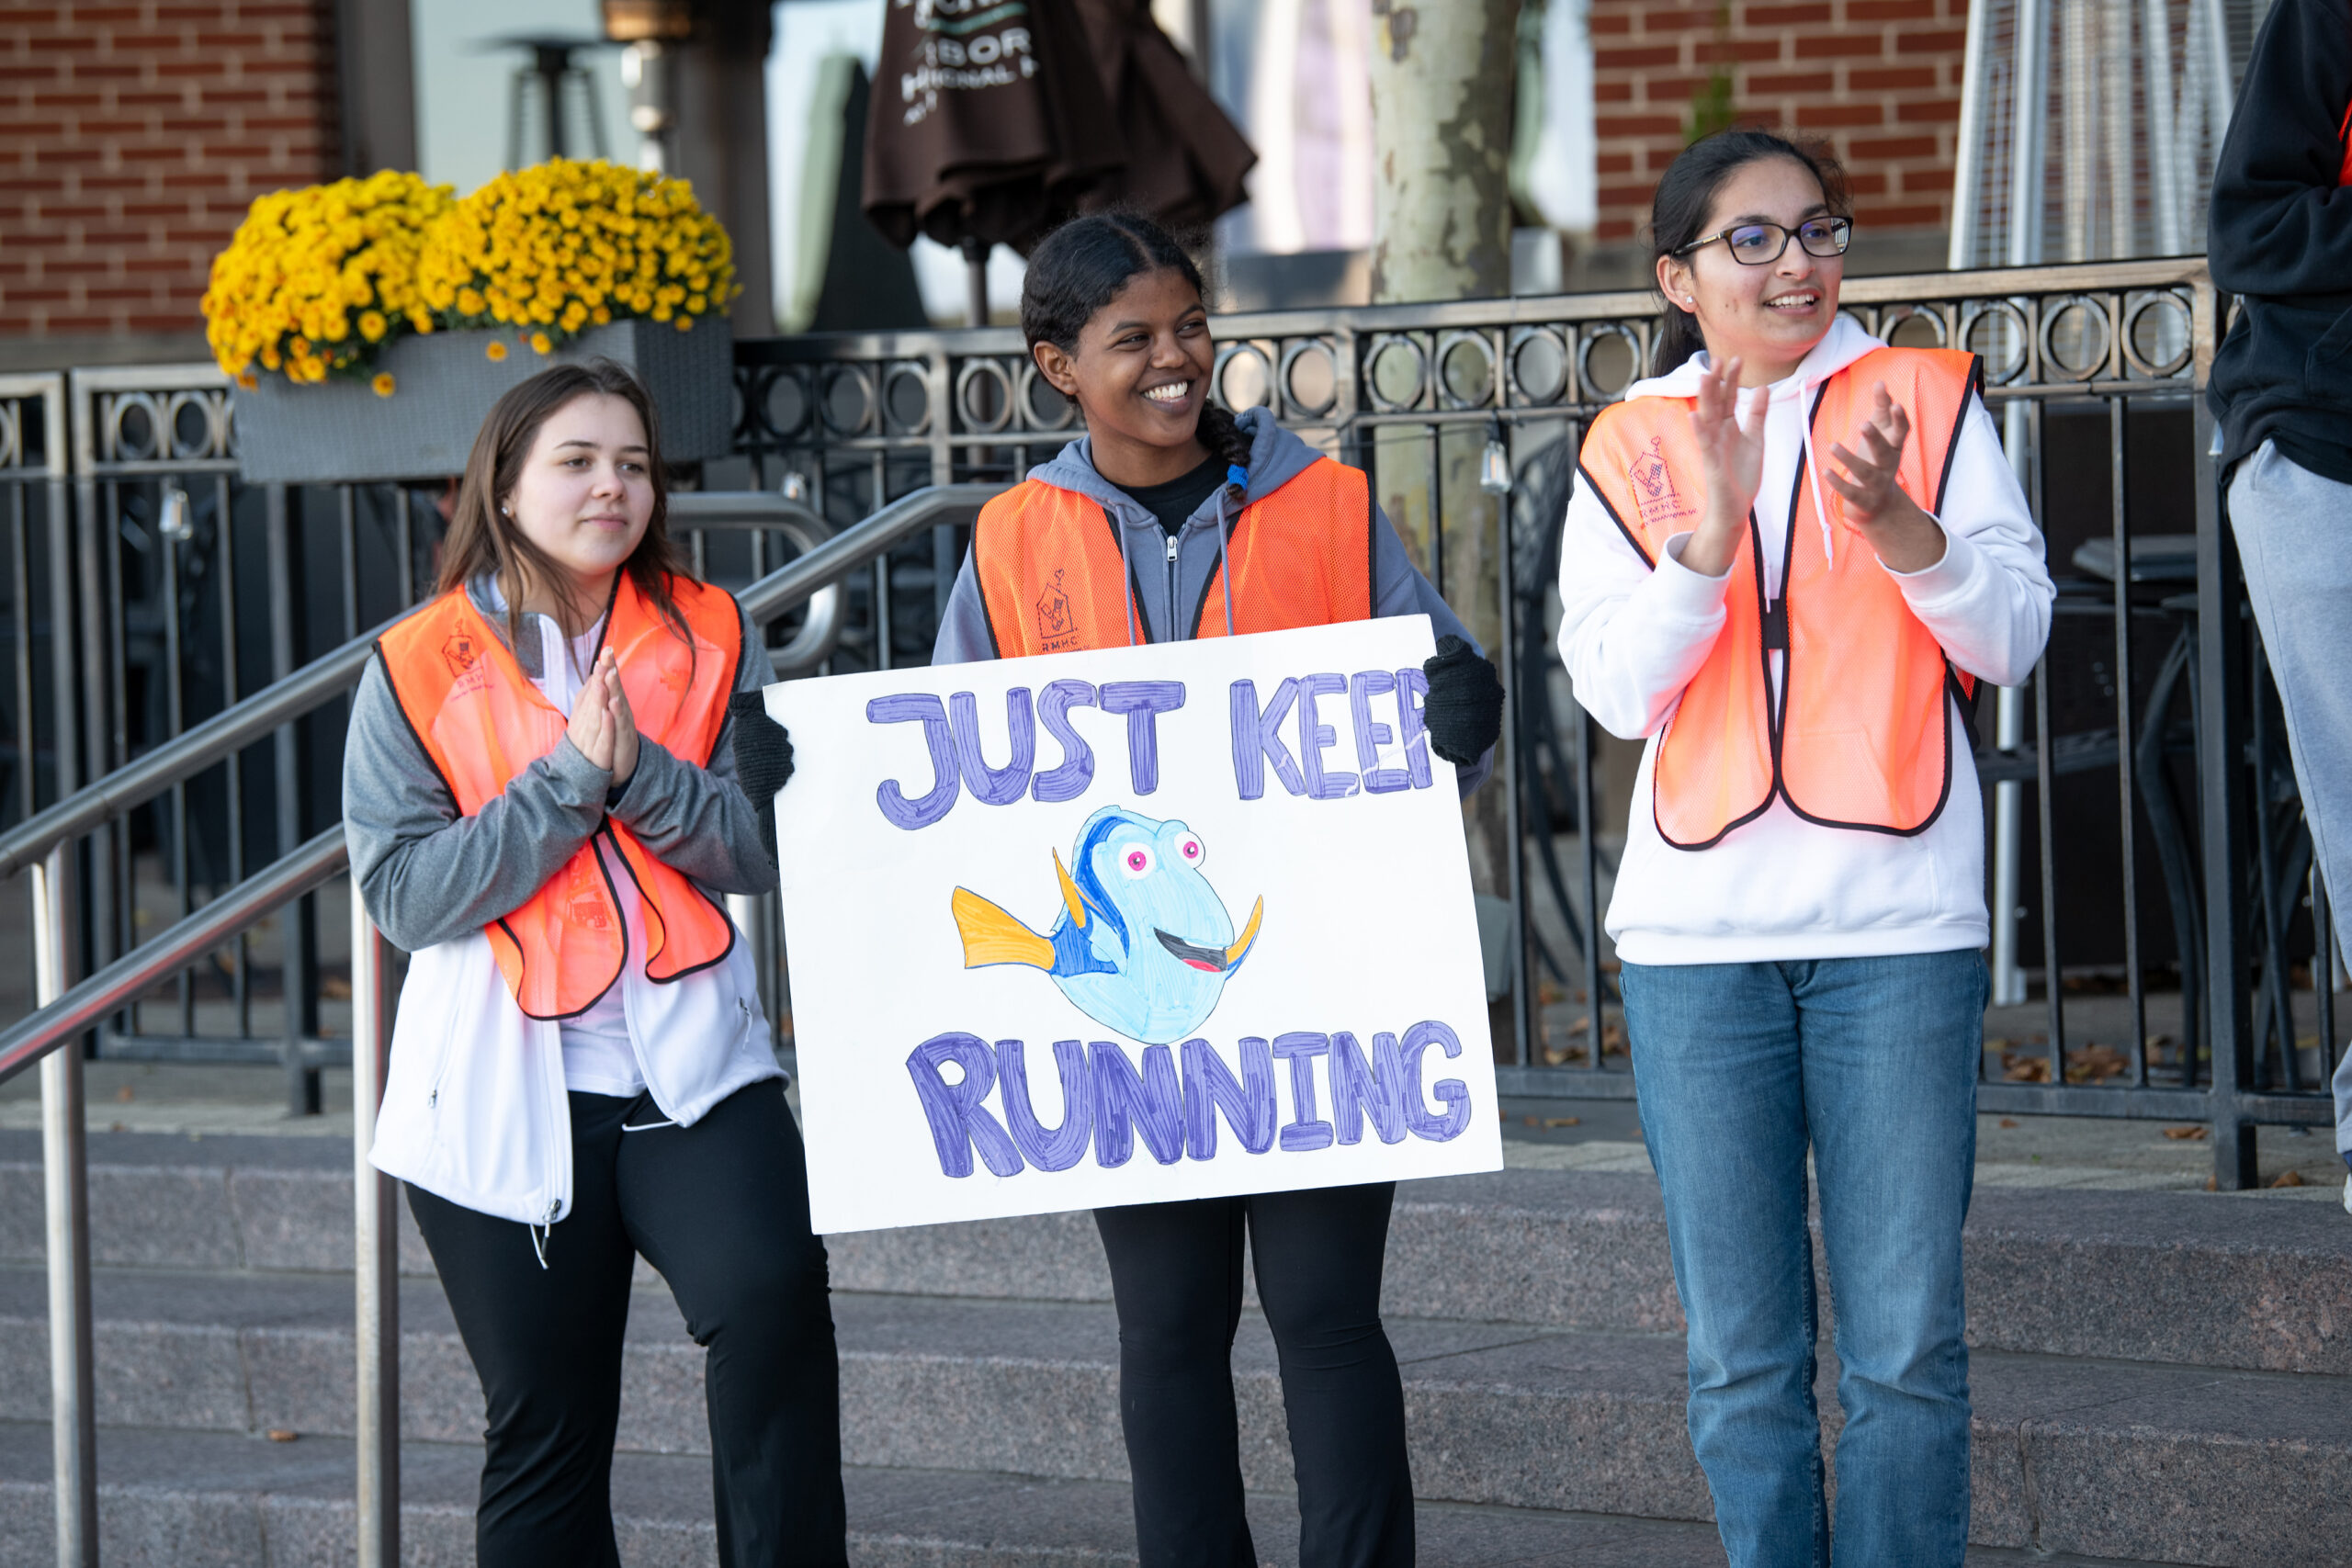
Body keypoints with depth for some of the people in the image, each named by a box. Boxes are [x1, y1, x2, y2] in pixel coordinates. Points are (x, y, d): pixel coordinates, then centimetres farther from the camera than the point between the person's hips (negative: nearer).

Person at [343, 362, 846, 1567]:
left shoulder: (712, 641, 5)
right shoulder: (419, 669, -1)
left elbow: (768, 846, -3)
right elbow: (401, 895, -10)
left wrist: (638, 773, -19)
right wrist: (566, 779, -16)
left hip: (690, 1070, 0)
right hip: (505, 1097, 0)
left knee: (772, 1290, -27)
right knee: (545, 1434, 6)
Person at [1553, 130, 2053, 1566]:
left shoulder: (1929, 399, 6)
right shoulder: (1632, 448, 9)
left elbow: (2011, 638, 0)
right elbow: (1617, 690, -1)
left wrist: (1891, 516, -17)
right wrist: (1711, 528, -16)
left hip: (1900, 926, -1)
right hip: (1698, 937, 1)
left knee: (1907, 1345, -2)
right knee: (1744, 1356, 4)